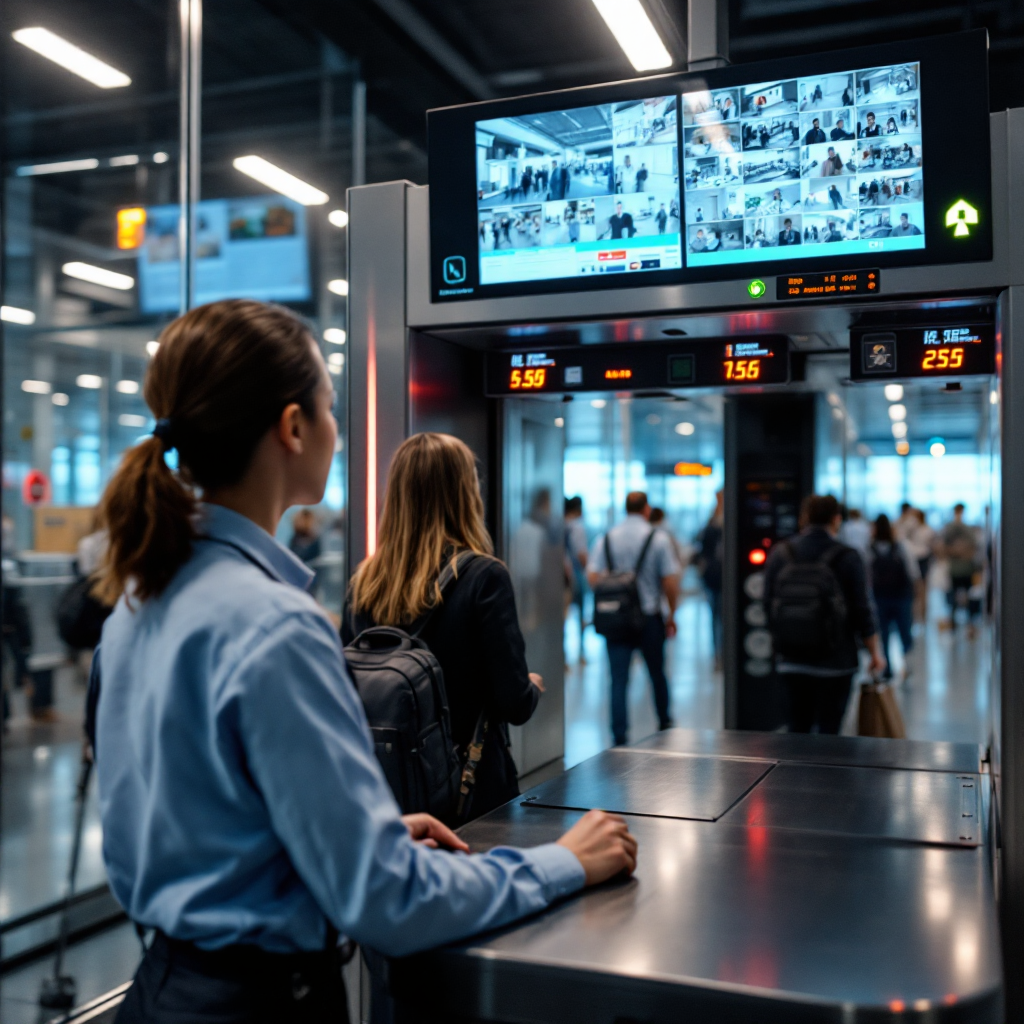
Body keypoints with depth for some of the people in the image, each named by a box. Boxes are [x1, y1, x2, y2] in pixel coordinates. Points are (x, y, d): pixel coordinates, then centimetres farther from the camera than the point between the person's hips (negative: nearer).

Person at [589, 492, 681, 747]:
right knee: (657, 673, 18)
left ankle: (619, 737, -2)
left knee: (618, 679, 2)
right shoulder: (658, 538, -4)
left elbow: (592, 577, -6)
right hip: (649, 617, -1)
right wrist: (672, 615, 6)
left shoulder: (606, 539, 2)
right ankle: (664, 724, 35)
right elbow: (671, 582, -6)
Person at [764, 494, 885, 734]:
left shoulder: (779, 553, 0)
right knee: (829, 728, 4)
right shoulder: (847, 557, -9)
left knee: (798, 726, 13)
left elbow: (769, 604, 5)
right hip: (836, 660, -3)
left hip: (791, 659, 3)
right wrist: (875, 652, 5)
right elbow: (862, 611, -6)